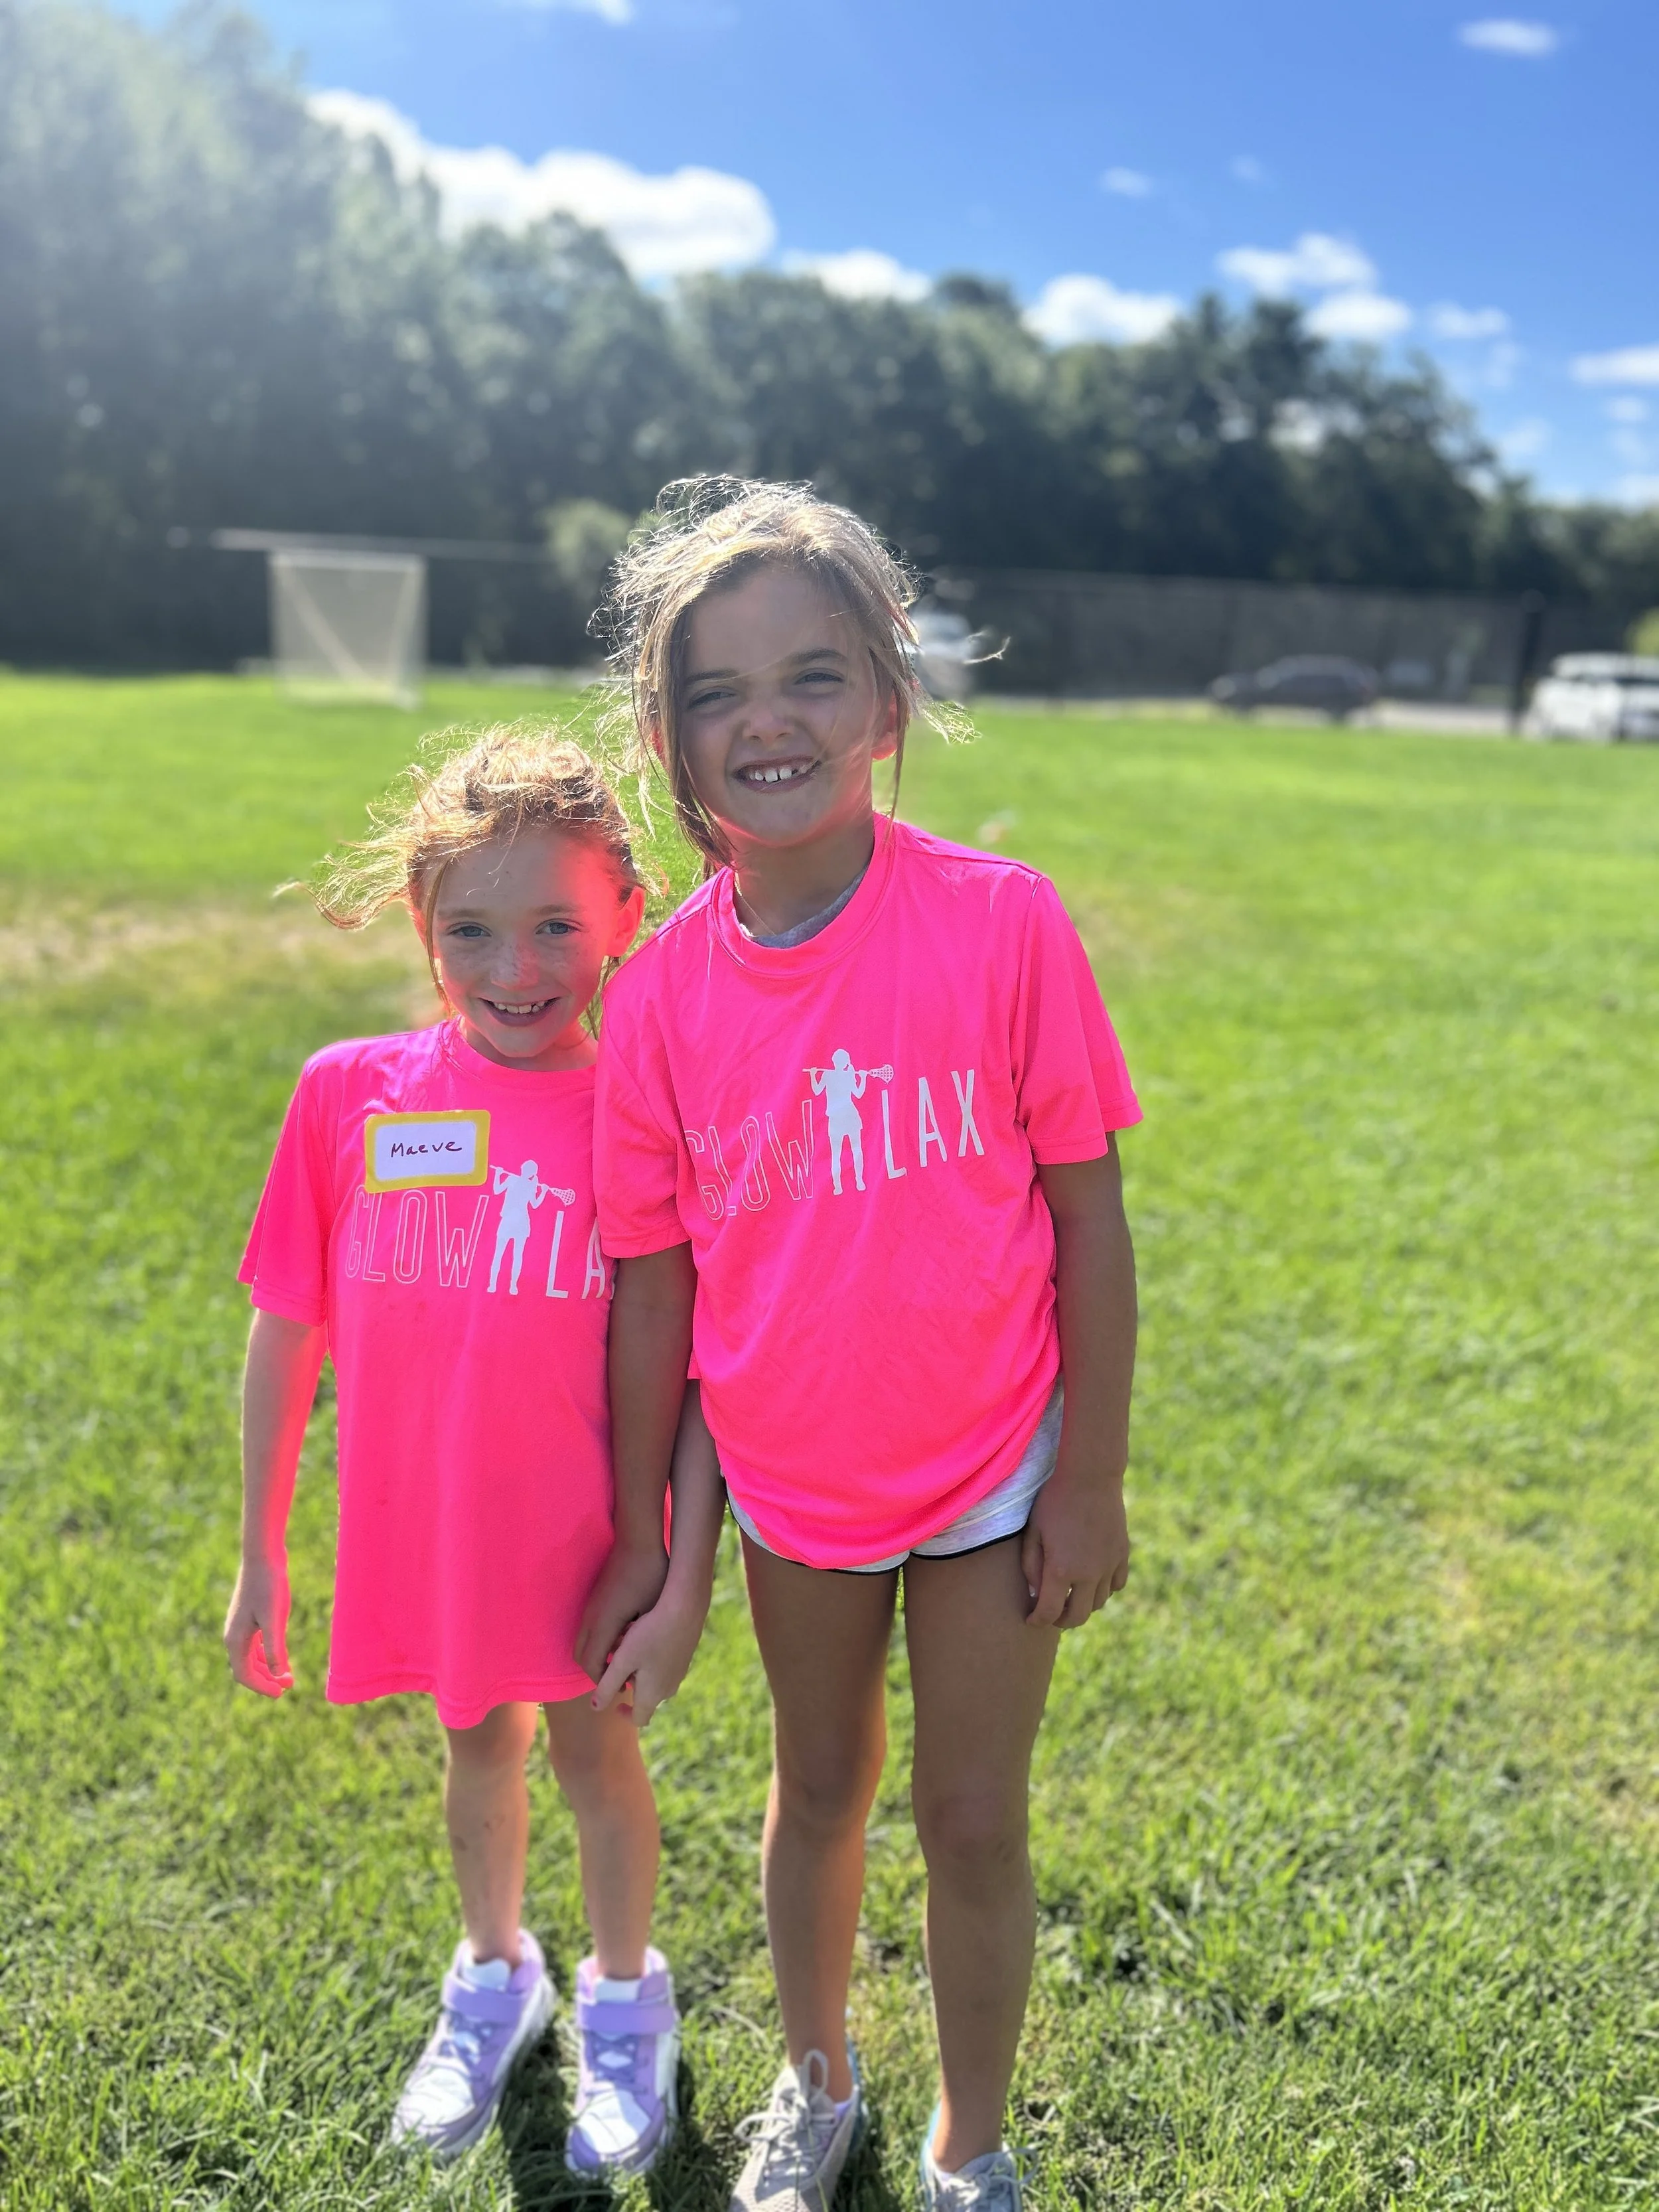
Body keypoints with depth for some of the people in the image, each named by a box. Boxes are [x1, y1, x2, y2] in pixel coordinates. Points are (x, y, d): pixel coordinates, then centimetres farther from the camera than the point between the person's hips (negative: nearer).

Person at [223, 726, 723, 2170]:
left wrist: (686, 1580, -12)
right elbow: (286, 1329, -1)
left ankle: (625, 1999, 46)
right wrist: (261, 1553, 4)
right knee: (476, 1745, 23)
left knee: (595, 1752, 17)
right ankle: (496, 1980, 52)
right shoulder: (350, 1093, -10)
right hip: (423, 1527, 3)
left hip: (588, 1535, -2)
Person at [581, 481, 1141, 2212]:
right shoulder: (662, 992, -12)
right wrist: (642, 1538, 3)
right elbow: (652, 1280, -3)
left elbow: (1086, 1214, -11)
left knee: (974, 1821, 12)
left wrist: (1089, 1482, -9)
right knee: (819, 1787, 23)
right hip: (788, 1485, 2)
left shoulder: (1002, 922, -19)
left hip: (990, 1471, -2)